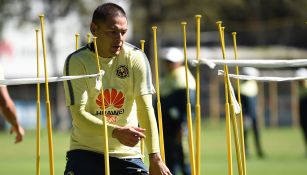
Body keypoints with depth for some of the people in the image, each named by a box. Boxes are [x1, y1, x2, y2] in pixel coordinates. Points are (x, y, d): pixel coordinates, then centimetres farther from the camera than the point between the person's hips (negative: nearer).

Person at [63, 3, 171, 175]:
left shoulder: (136, 58, -5)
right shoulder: (77, 61, -10)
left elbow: (145, 109, -12)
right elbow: (79, 114, -17)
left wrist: (155, 157, -23)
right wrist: (116, 132, -34)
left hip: (127, 154, 2)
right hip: (85, 152, -2)